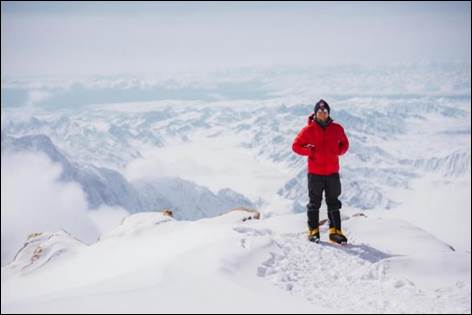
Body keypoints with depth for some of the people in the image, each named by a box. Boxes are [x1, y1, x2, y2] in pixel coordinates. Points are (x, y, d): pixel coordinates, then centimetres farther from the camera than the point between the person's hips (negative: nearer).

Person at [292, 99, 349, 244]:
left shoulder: (337, 128, 4)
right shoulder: (308, 130, -4)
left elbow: (344, 143, 18)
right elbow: (296, 146, 0)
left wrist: (338, 152, 0)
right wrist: (310, 152, -12)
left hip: (332, 172, 3)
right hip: (315, 173, -3)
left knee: (334, 203, 7)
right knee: (314, 203, 4)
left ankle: (335, 231, 11)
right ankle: (313, 231, 13)